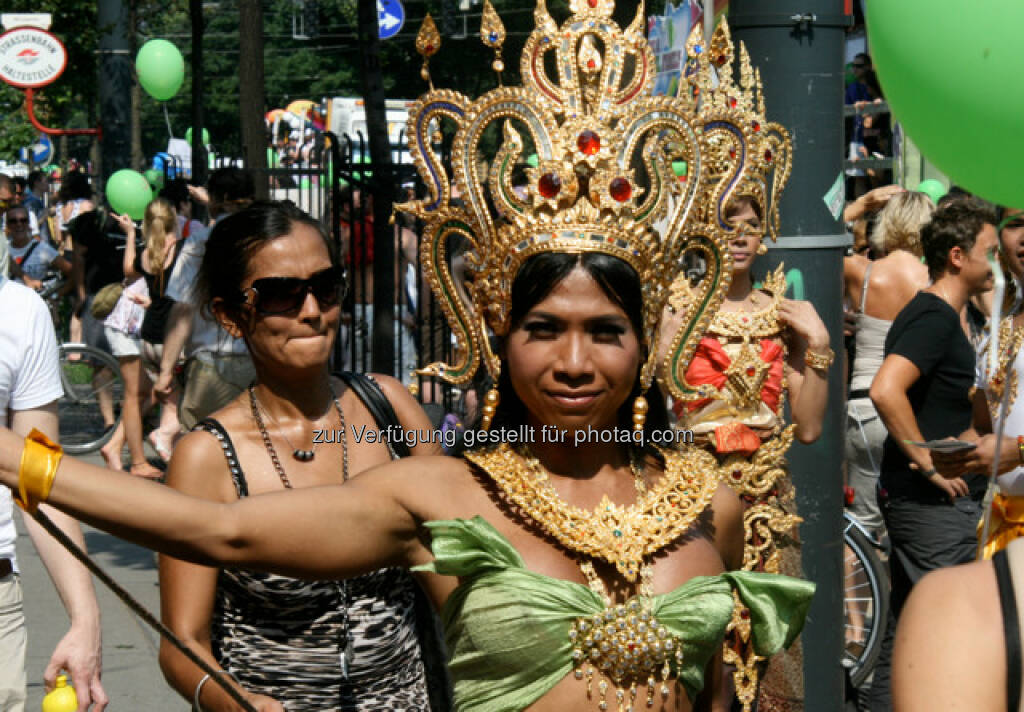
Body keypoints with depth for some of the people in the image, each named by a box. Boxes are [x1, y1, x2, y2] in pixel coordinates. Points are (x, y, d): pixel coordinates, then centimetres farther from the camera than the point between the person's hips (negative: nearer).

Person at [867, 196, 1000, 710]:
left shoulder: (935, 315, 15)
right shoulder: (935, 319, -17)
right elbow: (885, 390, -33)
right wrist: (929, 463, -25)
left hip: (924, 502, 10)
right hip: (936, 507, -10)